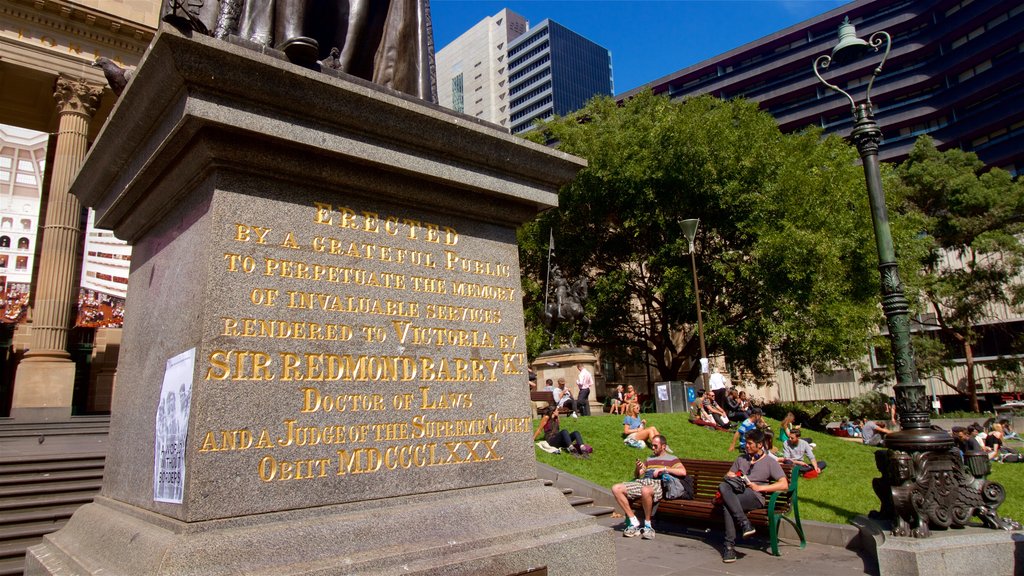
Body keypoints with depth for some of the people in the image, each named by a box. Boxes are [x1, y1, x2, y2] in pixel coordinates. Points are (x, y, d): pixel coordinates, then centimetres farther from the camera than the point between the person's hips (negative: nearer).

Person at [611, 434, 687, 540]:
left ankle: (647, 525, -24)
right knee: (616, 489, -17)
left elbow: (683, 472, -3)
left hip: (658, 484, -6)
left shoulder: (672, 459, 17)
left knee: (645, 490, -44)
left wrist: (664, 469, -7)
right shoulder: (649, 459, 32)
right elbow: (636, 475, 27)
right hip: (642, 482, 6)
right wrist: (638, 468, 4)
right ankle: (634, 523, -14)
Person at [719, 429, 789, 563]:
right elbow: (728, 474, 32)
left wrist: (759, 487, -7)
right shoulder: (742, 458, 28)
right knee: (723, 486, -34)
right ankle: (744, 523, -39)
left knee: (726, 505, -34)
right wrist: (731, 477, 5)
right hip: (737, 493, 4)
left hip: (754, 496, -4)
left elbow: (784, 485, -1)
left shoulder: (770, 462, 11)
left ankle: (730, 546, -29)